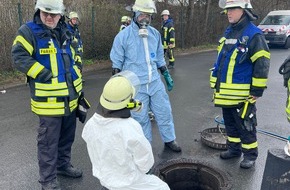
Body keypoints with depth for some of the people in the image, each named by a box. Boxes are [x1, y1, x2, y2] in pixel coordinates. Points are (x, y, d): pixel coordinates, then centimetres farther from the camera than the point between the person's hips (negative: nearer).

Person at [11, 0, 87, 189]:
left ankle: (63, 165, 40)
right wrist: (43, 73, -25)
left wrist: (78, 86, 17)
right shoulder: (29, 31, -9)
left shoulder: (64, 31, 12)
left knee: (67, 136, 20)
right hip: (49, 99, -7)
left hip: (70, 97, 7)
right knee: (48, 141, 3)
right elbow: (19, 57, -19)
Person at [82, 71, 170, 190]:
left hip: (104, 177, 6)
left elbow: (97, 154, -1)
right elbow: (145, 163, -20)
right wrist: (137, 168, 1)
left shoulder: (91, 124, -17)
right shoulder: (131, 129, -35)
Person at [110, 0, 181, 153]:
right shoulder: (123, 36, -10)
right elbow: (116, 63, -4)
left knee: (164, 112, 12)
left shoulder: (155, 34, 5)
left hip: (155, 82, 4)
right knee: (141, 117, 9)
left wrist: (167, 76, 17)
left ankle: (169, 140, 32)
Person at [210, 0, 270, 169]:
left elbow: (262, 65, -16)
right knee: (230, 124, 20)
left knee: (245, 126, 6)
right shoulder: (228, 33, 11)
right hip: (226, 94, 8)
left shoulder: (254, 35, -14)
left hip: (242, 95, -8)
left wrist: (256, 92, -15)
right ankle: (234, 149, 37)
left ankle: (250, 155, 25)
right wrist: (217, 85, 18)